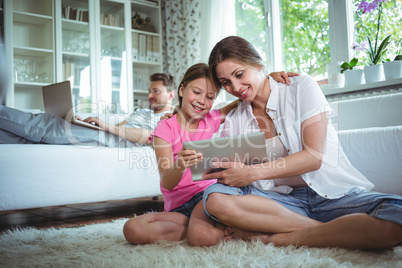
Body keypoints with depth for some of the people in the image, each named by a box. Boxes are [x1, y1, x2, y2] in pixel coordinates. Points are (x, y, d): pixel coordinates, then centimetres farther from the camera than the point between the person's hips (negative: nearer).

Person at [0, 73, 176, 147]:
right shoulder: (141, 112, 35)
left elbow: (147, 137, -13)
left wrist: (108, 127, -17)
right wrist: (84, 123, 8)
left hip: (117, 142, -8)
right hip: (106, 137, 8)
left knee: (48, 127, -18)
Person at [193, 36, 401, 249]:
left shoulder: (301, 87, 0)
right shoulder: (234, 120, 11)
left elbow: (314, 156, -11)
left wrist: (253, 172, -21)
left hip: (333, 194, -2)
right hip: (282, 200, 3)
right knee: (215, 197, -26)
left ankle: (269, 238, -24)